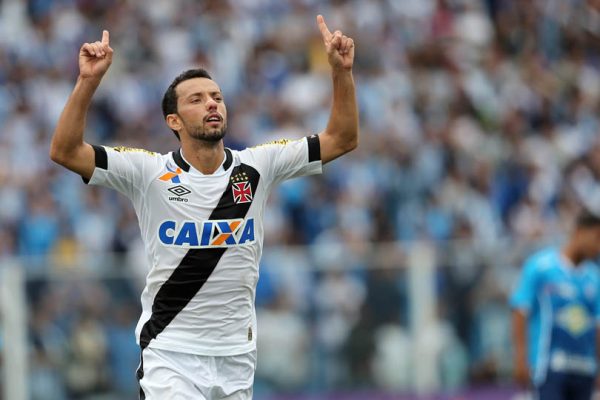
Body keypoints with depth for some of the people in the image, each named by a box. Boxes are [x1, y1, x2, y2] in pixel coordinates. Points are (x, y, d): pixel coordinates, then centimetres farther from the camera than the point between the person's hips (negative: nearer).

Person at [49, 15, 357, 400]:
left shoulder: (256, 167, 2)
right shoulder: (149, 172, -6)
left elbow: (343, 139, 4)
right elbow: (65, 151, -14)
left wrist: (342, 71, -9)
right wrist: (89, 80, -24)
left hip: (238, 354, 4)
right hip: (171, 351, -3)